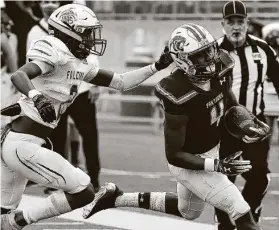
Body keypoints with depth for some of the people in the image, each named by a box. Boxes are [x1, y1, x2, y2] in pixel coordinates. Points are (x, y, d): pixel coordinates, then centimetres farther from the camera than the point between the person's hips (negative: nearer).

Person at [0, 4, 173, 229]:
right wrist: (36, 97, -48)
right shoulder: (55, 54, -14)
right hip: (23, 145, -9)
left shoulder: (81, 66, 11)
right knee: (84, 192, -6)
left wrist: (157, 66, 11)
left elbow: (121, 82, 17)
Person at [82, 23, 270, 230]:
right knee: (241, 211, -13)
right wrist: (218, 166, -33)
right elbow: (174, 155, -26)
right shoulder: (179, 98, -33)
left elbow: (232, 106, 8)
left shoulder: (219, 70, -14)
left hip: (212, 150, 8)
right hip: (190, 163, -8)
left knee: (187, 211, 30)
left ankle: (115, 198, 38)